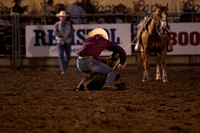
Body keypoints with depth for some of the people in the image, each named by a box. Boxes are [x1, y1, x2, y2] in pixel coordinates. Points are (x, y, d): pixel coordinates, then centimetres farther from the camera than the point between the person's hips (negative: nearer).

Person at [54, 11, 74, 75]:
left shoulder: (69, 23, -4)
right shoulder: (57, 24, -7)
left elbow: (72, 32, -8)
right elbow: (56, 33, -16)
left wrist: (67, 36, -25)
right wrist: (63, 36, -28)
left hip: (67, 42, 2)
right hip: (60, 42, -2)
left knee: (68, 56, 7)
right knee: (61, 56, -11)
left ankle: (65, 68, 30)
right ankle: (63, 70, -12)